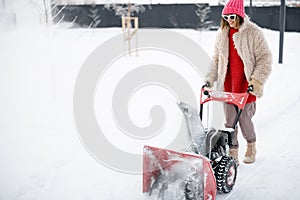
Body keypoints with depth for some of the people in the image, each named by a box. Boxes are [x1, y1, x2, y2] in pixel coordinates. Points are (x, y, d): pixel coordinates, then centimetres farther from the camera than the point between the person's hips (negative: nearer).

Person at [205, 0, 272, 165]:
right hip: (228, 85, 4)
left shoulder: (253, 32, -6)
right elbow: (216, 60, 16)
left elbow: (265, 58, -6)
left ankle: (251, 145, 30)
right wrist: (210, 79, 5)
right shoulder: (222, 34, 9)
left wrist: (257, 79, -16)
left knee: (244, 118, 0)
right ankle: (233, 153, 18)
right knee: (229, 120, 5)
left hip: (246, 85, -4)